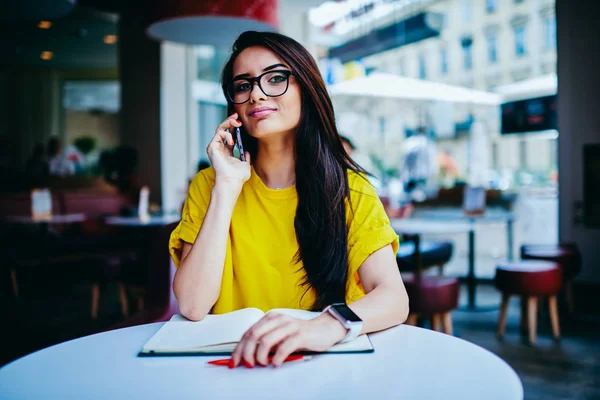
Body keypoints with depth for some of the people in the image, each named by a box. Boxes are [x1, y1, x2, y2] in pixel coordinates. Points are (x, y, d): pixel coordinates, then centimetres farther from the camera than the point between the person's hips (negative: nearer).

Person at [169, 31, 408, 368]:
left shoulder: (351, 189, -3)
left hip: (329, 362, 0)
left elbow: (395, 298, -14)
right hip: (234, 356, 1)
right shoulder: (209, 184, 0)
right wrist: (227, 186, -14)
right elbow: (192, 307, -11)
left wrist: (327, 326, -34)